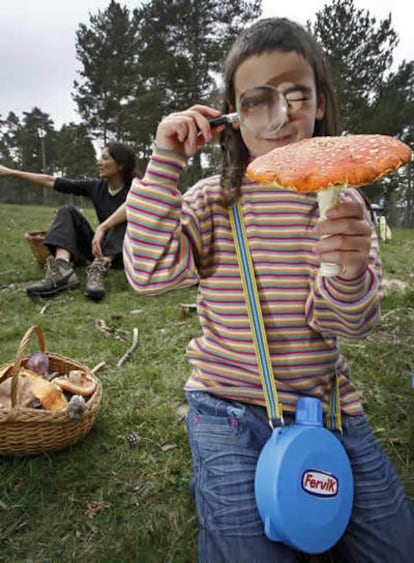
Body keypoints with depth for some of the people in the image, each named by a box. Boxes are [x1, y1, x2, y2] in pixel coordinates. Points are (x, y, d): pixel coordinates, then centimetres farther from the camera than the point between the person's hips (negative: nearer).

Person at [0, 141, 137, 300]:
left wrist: (101, 228, -49)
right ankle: (62, 270, -39)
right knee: (67, 211, -12)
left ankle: (98, 269, -48)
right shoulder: (95, 186, 2)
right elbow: (50, 181, 3)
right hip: (101, 247, 4)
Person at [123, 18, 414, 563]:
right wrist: (165, 163, -19)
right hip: (230, 407, -2)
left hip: (326, 401, 3)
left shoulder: (342, 200, -1)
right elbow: (149, 273, -18)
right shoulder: (212, 199, -4)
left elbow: (348, 321, -10)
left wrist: (349, 272, -32)